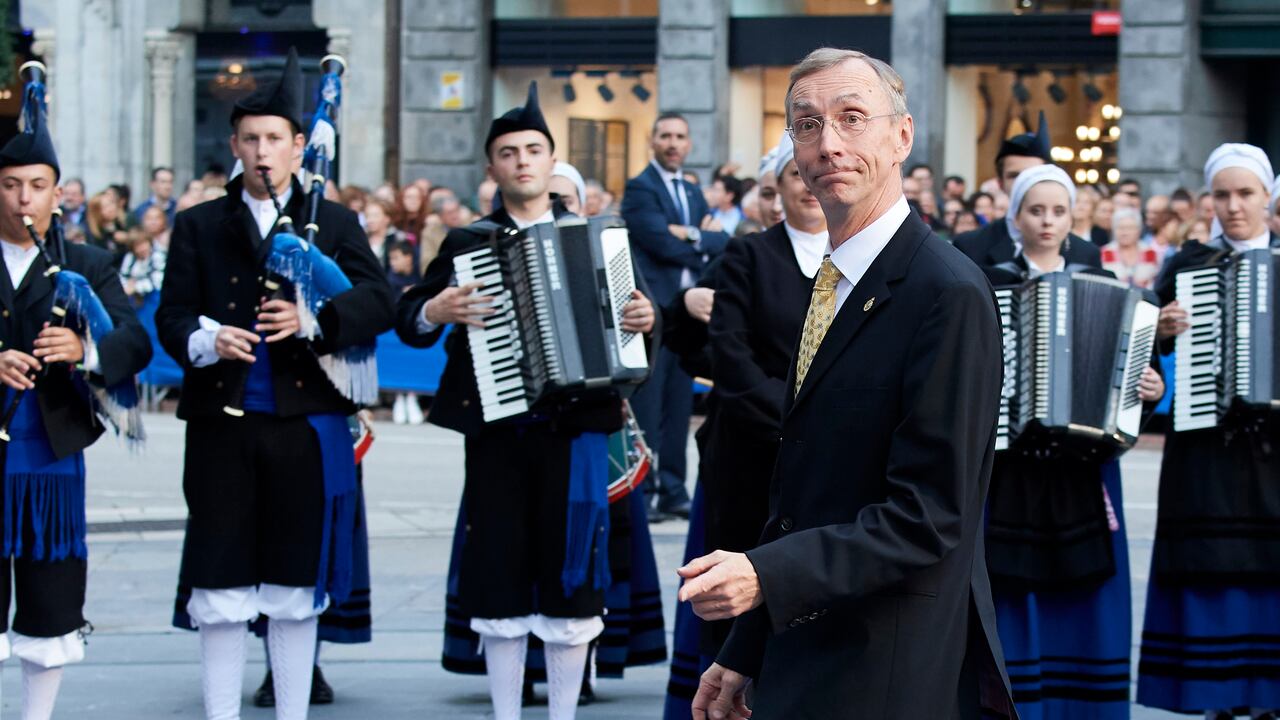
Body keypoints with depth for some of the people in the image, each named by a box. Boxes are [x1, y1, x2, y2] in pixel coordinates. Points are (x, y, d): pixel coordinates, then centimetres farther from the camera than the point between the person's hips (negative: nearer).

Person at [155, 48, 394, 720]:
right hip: (221, 423, 0)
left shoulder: (335, 223, 10)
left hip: (306, 423, 0)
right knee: (220, 589, 1)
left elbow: (378, 303, -1)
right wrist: (206, 340, -18)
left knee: (296, 588, 7)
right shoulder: (197, 226, 10)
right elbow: (172, 315, 4)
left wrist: (316, 319, -19)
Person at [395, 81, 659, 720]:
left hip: (574, 430, 0)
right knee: (500, 578, 4)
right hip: (497, 434, 0)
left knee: (570, 578, 4)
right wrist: (434, 312, -18)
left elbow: (629, 314, 11)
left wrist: (644, 320, -11)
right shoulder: (466, 244, 5)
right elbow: (409, 318, 3)